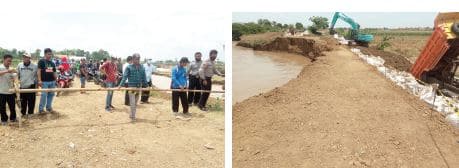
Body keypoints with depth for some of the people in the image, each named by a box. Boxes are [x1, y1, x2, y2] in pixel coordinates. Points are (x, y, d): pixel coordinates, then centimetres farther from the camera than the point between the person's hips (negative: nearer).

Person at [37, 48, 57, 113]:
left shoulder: (52, 63, 15)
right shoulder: (41, 61, -2)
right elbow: (39, 71, -8)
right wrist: (39, 80, -15)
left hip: (52, 81, 6)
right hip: (44, 81, -6)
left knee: (51, 94, 10)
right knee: (44, 95, -6)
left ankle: (49, 107, 22)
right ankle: (40, 109, 4)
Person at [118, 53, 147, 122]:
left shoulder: (142, 68, 6)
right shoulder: (129, 67, -4)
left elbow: (144, 78, 12)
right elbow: (125, 77, -10)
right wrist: (121, 85, -19)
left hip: (139, 87, 4)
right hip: (131, 87, -4)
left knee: (135, 103, 12)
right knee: (132, 103, -6)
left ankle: (132, 115, 25)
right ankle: (133, 117, 1)